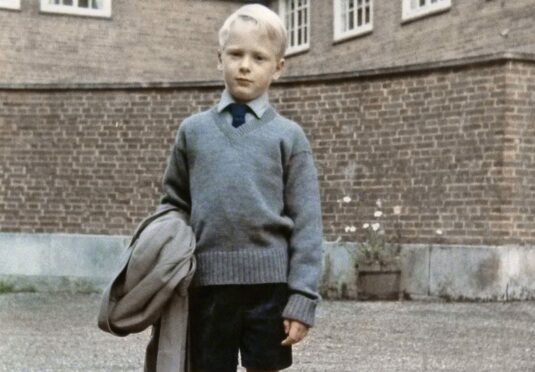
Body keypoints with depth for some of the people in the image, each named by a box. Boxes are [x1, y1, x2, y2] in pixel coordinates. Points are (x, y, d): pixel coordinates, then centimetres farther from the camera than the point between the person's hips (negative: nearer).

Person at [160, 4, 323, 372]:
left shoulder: (288, 136, 1)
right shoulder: (193, 130, 7)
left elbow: (307, 224, -2)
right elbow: (175, 205, 14)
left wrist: (303, 297, -8)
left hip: (268, 284, -1)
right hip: (208, 283, 2)